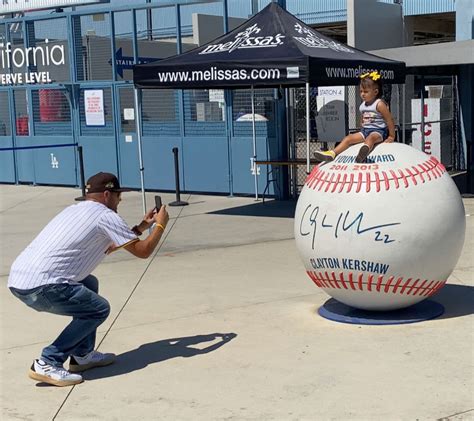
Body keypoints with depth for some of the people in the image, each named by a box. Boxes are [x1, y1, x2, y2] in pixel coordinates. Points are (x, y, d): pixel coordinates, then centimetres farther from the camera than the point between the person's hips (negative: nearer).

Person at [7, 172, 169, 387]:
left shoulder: (75, 210, 25)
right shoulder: (106, 216, -1)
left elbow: (105, 246, 38)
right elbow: (143, 251, 2)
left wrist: (142, 226, 40)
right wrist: (160, 224, 19)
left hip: (17, 279, 9)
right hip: (39, 285, -9)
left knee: (88, 284, 25)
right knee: (99, 309, 2)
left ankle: (82, 355, 26)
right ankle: (47, 364, -2)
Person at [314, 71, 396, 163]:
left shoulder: (379, 104, -9)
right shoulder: (362, 105, 12)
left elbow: (390, 120, -8)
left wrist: (391, 136, -8)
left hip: (379, 131, -8)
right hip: (365, 130, 8)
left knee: (371, 137, -40)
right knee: (348, 138, -8)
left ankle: (365, 149, -75)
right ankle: (332, 154, -23)